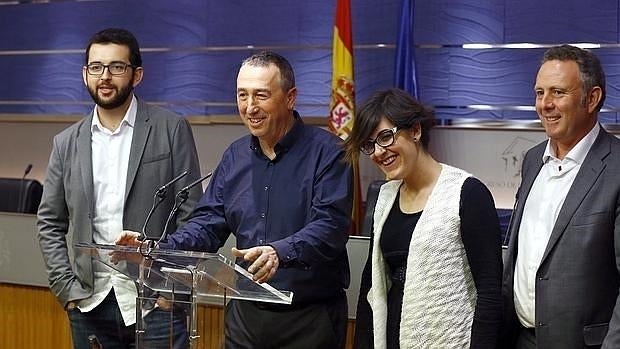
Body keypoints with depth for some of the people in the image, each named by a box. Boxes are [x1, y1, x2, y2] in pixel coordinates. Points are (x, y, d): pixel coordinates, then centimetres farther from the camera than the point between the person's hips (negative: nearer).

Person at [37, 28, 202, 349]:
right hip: (90, 305, 3)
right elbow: (50, 224, 11)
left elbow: (191, 215, -3)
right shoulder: (67, 143, 8)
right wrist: (67, 289, 1)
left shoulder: (172, 130, -1)